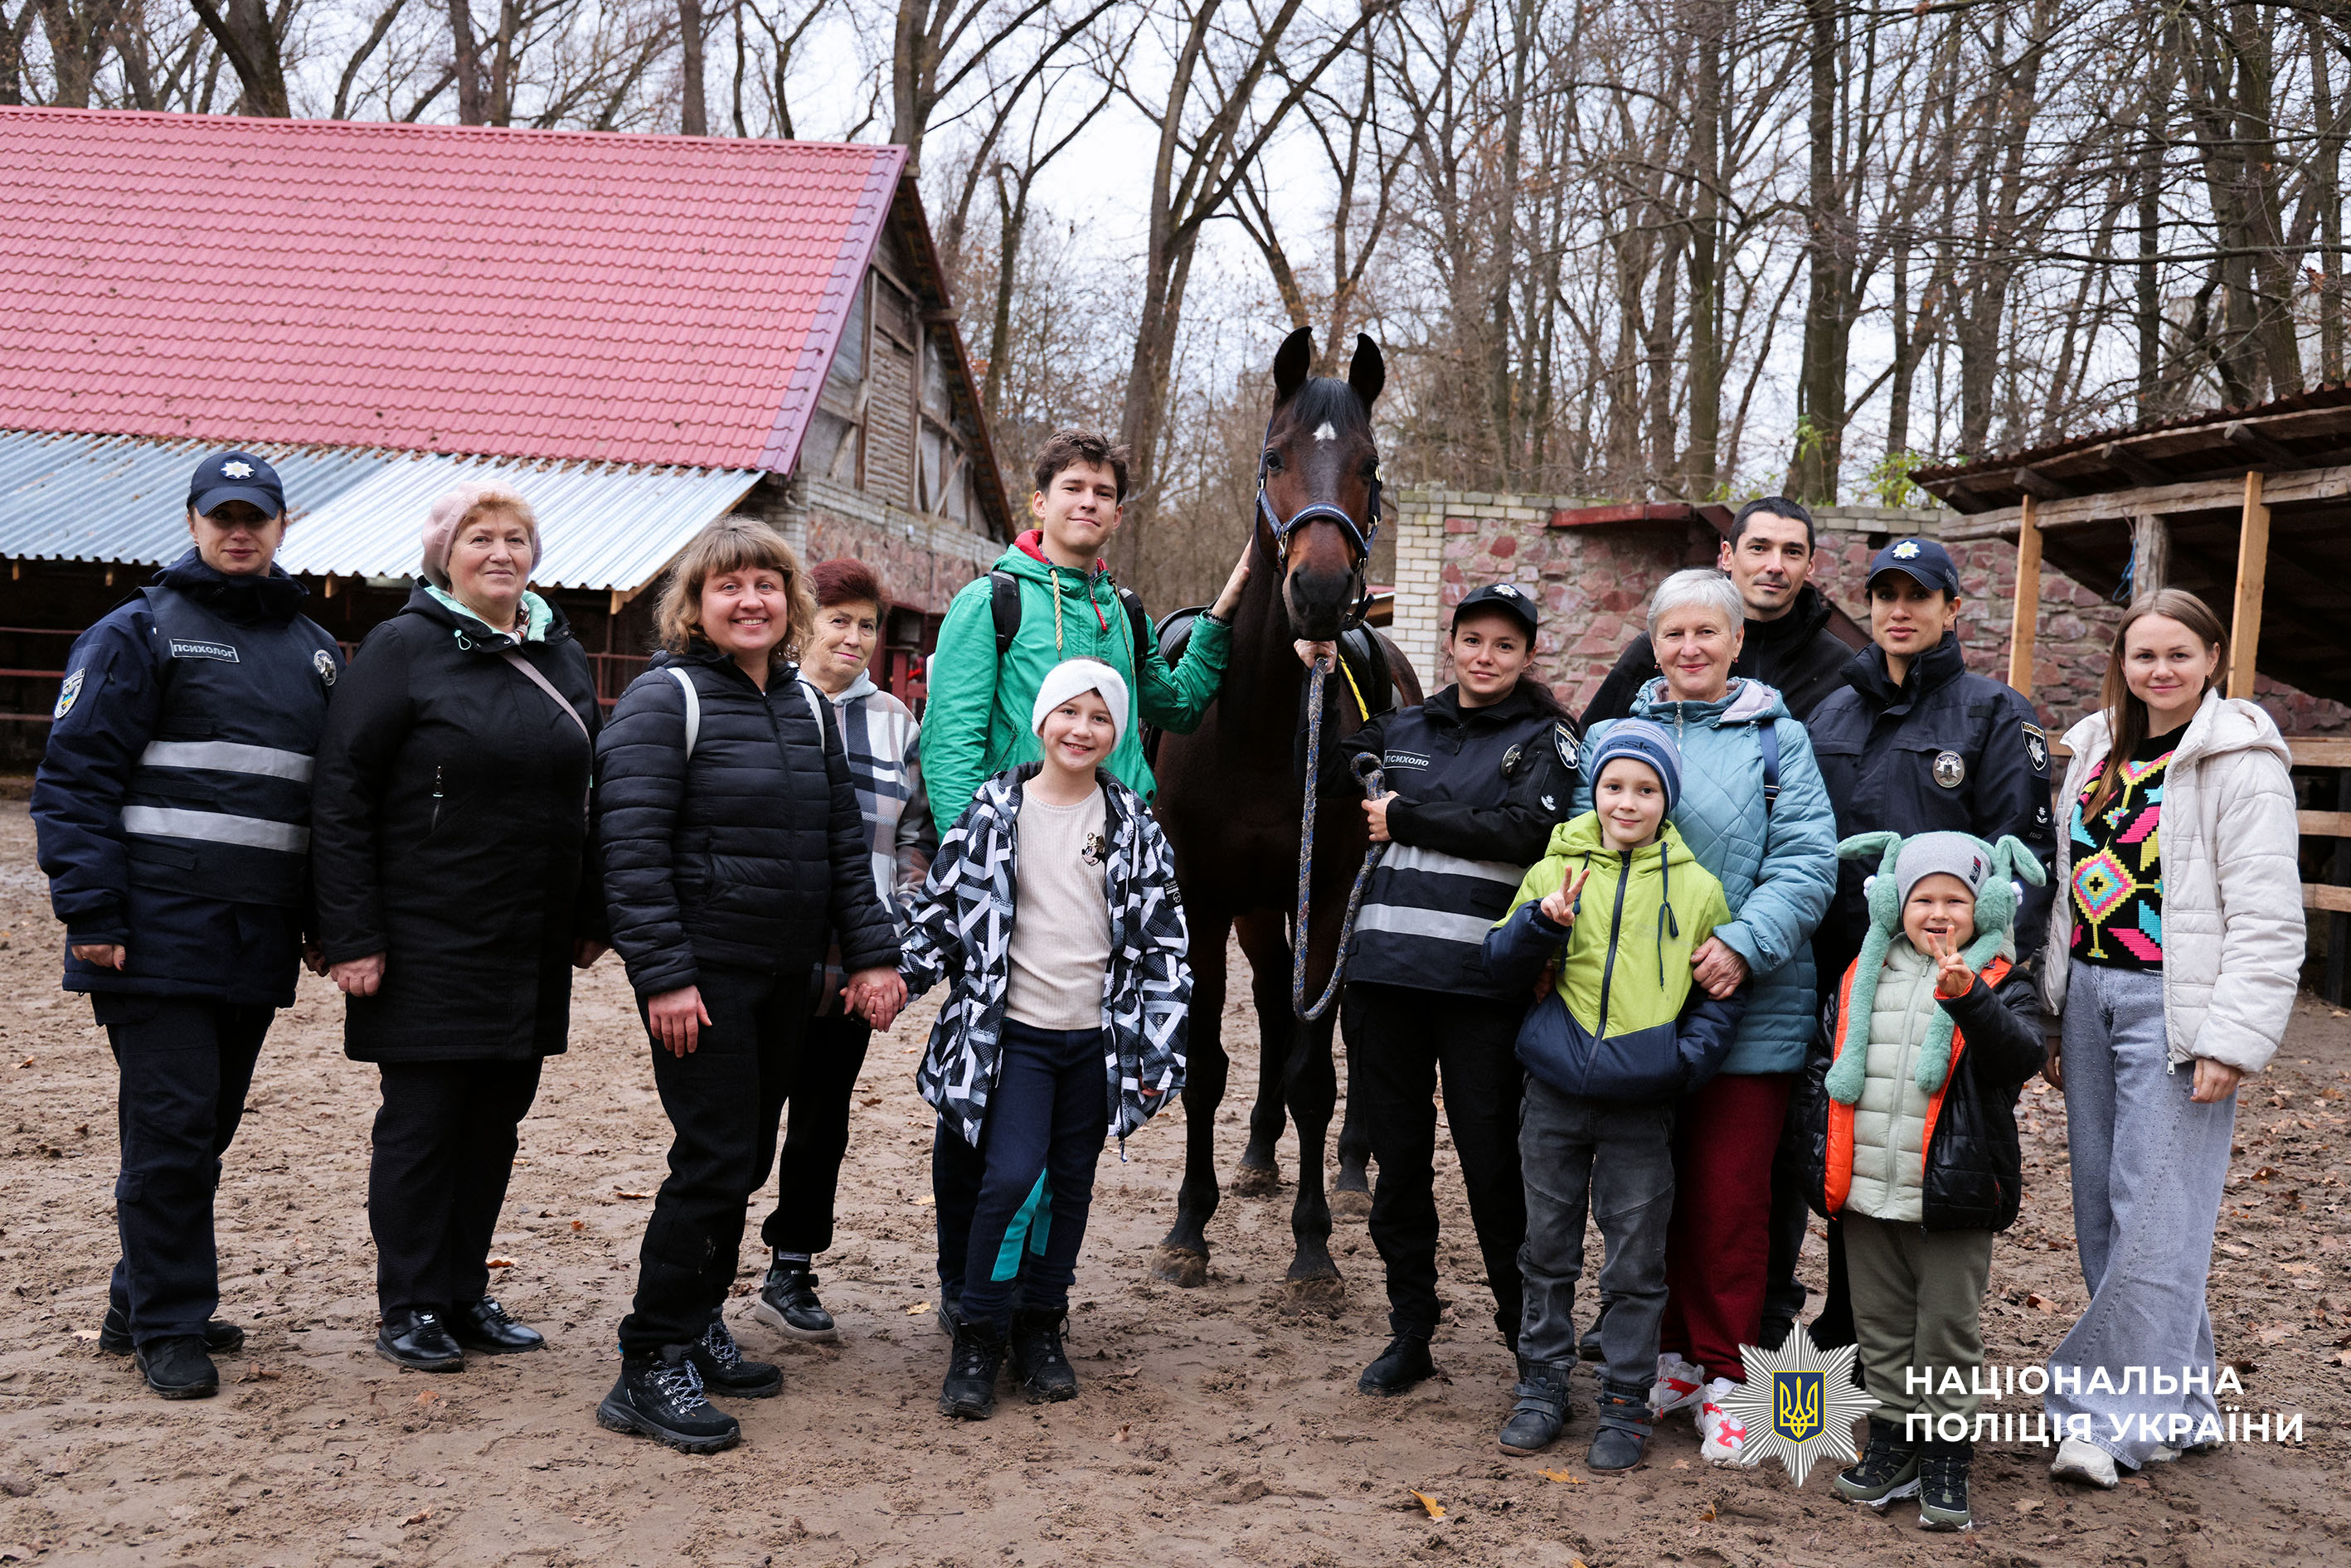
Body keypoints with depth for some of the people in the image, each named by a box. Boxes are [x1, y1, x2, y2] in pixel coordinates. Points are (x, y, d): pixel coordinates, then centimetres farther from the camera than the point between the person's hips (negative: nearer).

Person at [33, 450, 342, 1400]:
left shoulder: (315, 651, 16)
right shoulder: (139, 634, -1)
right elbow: (75, 776, -6)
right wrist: (91, 911, -14)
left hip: (258, 943, 6)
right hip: (159, 932, -6)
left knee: (208, 1127, 12)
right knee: (169, 1127, -5)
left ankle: (143, 1304, 26)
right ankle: (167, 1328, 7)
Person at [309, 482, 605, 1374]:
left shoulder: (562, 656, 11)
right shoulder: (405, 647, -7)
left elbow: (585, 794, 17)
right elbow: (340, 794, -10)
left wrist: (590, 917, 13)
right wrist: (353, 935, -15)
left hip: (532, 949, 6)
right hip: (428, 941, -5)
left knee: (497, 1118, 11)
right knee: (421, 1120, 2)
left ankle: (467, 1294, 24)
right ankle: (409, 1310, 14)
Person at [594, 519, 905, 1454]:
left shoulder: (806, 704, 12)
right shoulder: (665, 699, -8)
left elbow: (844, 838, 14)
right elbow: (633, 846, -14)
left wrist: (870, 952, 5)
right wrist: (663, 975, -19)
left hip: (784, 973, 7)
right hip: (702, 972, -7)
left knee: (747, 1155, 12)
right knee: (715, 1159, -9)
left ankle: (698, 1330, 27)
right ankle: (650, 1369, 1)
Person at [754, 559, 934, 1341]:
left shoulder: (895, 721, 10)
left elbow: (917, 835, 13)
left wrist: (894, 926, 4)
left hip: (854, 955, 4)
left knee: (824, 1115, 10)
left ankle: (790, 1276, 21)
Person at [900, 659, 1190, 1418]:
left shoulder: (1132, 822, 4)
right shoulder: (993, 810, -1)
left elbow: (1163, 936, 5)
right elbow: (941, 907, 5)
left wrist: (1160, 1047, 1)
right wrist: (897, 978, -3)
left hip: (1097, 1037, 3)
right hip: (1013, 1032, -2)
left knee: (1070, 1184, 9)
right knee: (1012, 1176, -14)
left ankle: (1040, 1328, 25)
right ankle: (977, 1336, 2)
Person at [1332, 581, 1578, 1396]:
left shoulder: (1544, 740, 4)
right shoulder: (1399, 730, 16)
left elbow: (1525, 832, -13)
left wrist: (1403, 818, -10)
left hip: (1481, 981, -4)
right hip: (1384, 967, 4)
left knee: (1492, 1162, -1)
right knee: (1398, 1157, 10)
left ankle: (1530, 1335, 16)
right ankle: (1409, 1334, 22)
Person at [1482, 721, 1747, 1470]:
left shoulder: (1696, 887, 1)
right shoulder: (1554, 869, 3)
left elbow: (1722, 992, 8)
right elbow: (1503, 964, 5)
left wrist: (1688, 1056, -8)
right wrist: (1541, 923, -14)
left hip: (1642, 1106, -1)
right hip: (1555, 1092, 1)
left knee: (1636, 1262, 5)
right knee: (1548, 1250, 12)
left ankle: (1625, 1403, 18)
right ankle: (1542, 1388, 25)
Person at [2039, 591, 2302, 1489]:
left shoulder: (2239, 760, -6)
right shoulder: (2098, 751, 14)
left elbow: (2266, 918, -11)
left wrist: (2233, 1040, -16)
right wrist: (2054, 1017, 17)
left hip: (2176, 1005, -7)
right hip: (2092, 997, 7)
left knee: (2156, 1212, -6)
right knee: (2103, 1207, 9)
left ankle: (2113, 1413, 0)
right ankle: (2177, 1403, 21)